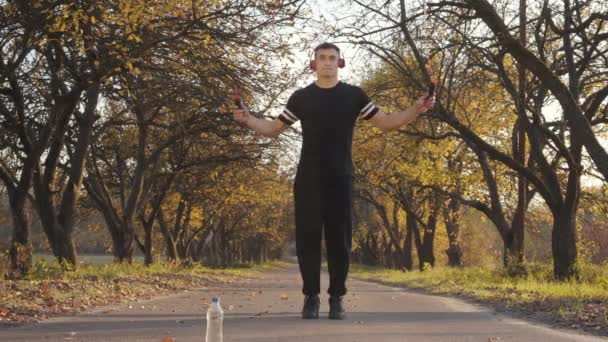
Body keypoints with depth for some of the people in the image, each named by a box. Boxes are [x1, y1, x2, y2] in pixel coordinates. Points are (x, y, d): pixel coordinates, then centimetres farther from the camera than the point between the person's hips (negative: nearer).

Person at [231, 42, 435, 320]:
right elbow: (273, 129, 13)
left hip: (340, 178, 0)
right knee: (308, 236, -2)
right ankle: (311, 297, 6)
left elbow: (385, 123, 9)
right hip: (308, 179, 0)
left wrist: (416, 110, -4)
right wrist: (247, 120, -5)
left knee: (339, 238, 1)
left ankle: (337, 298, 9)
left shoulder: (353, 95, 8)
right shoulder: (301, 97, 8)